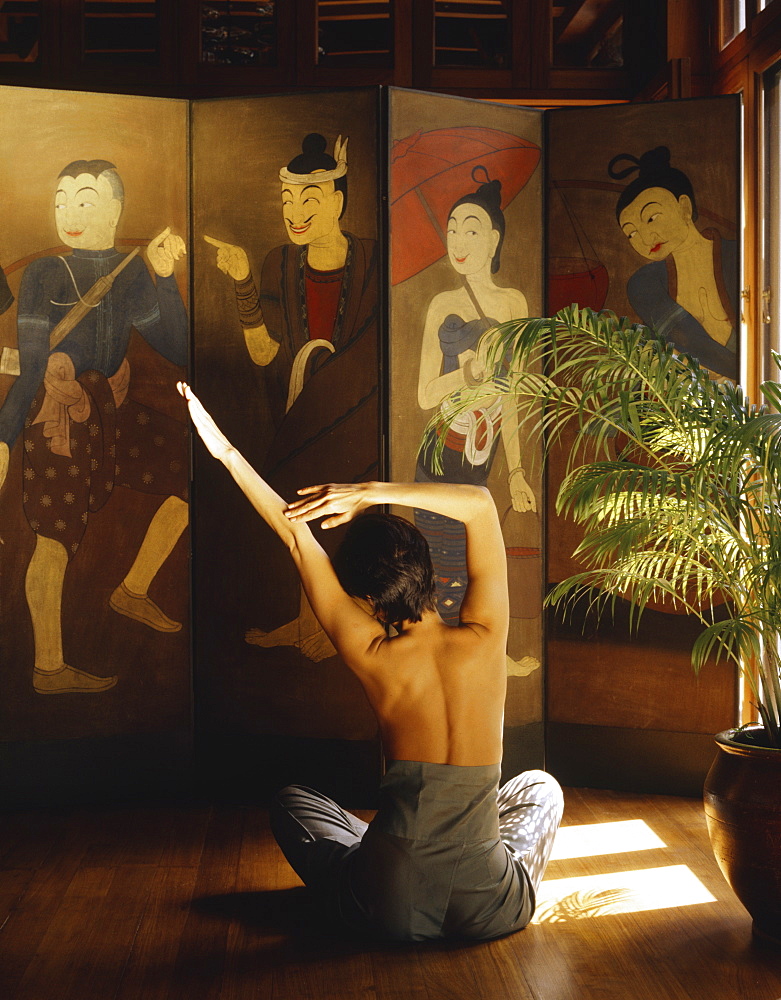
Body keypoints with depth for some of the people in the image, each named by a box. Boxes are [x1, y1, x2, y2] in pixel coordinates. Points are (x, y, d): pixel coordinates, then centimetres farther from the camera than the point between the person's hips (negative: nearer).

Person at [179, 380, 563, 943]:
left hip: (394, 912, -1)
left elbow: (297, 537, -2)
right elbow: (480, 502, -1)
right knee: (540, 787, 33)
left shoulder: (371, 656, -8)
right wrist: (372, 493, -6)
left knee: (292, 804, 28)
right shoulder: (482, 640, -8)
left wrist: (227, 452, 3)